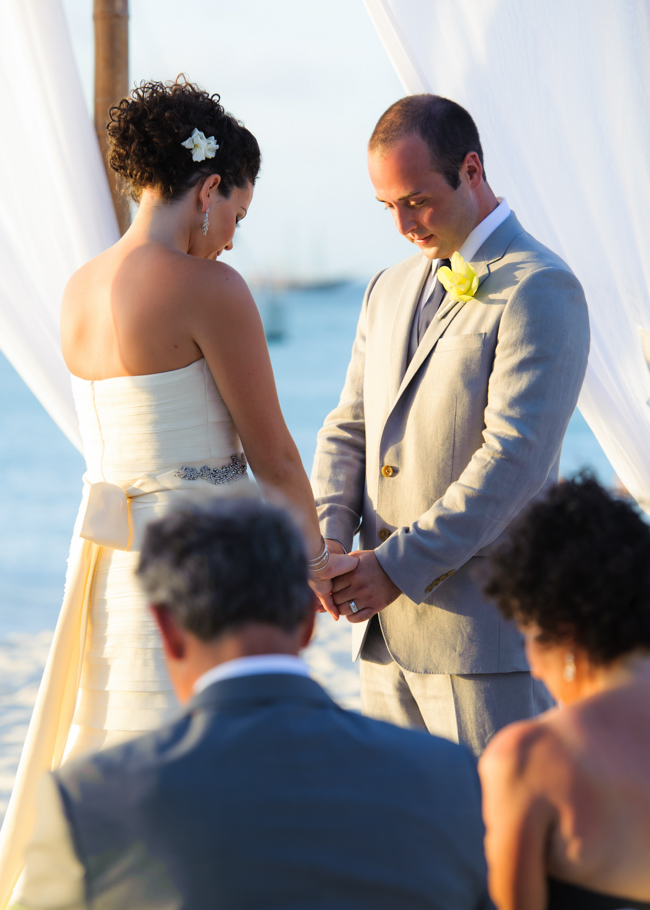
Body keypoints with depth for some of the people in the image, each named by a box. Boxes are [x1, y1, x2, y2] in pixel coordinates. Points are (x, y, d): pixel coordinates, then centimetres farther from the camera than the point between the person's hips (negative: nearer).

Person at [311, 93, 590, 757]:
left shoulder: (539, 290, -10)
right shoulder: (390, 289, 17)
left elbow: (515, 457, -18)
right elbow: (348, 428, 16)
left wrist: (399, 565, -18)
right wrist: (330, 534, -3)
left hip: (485, 628, -7)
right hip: (387, 626, 7)